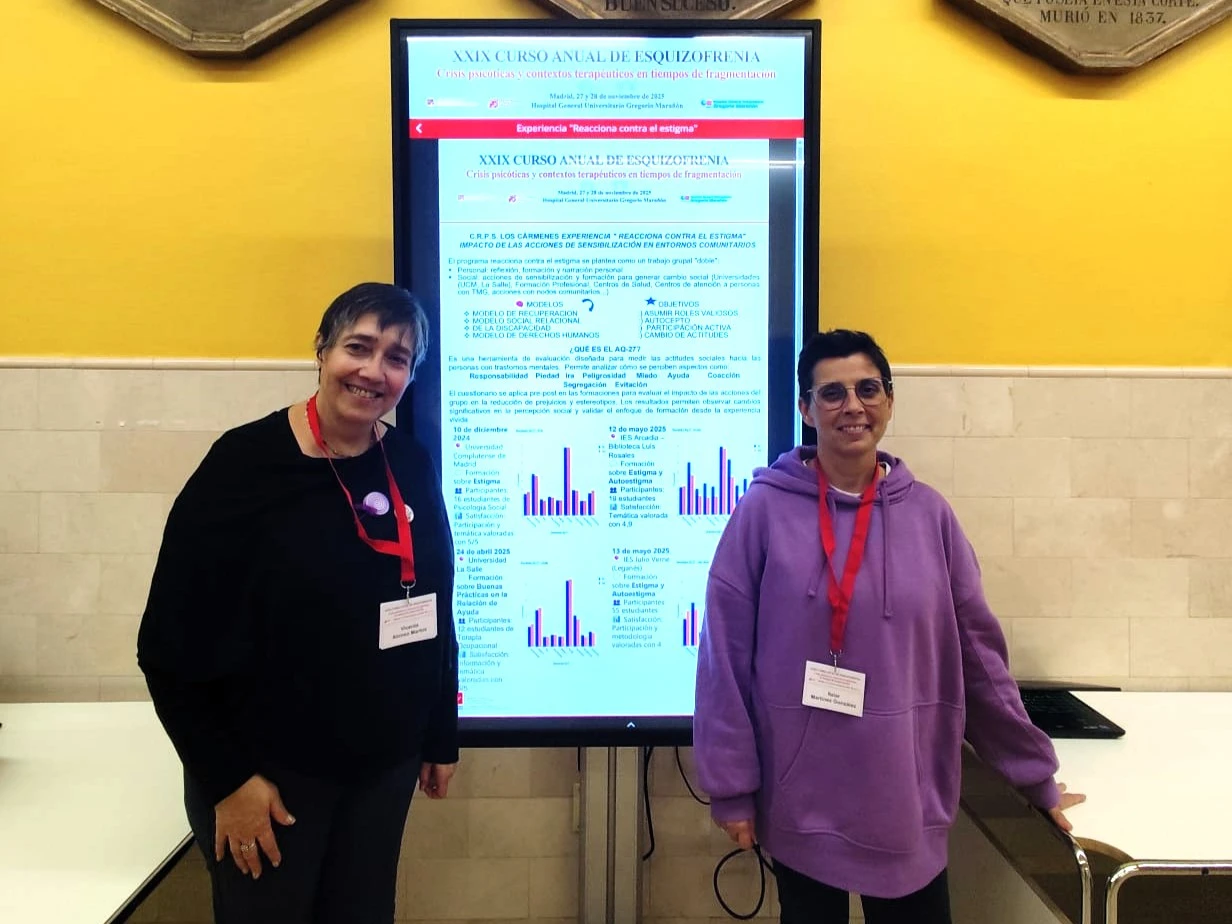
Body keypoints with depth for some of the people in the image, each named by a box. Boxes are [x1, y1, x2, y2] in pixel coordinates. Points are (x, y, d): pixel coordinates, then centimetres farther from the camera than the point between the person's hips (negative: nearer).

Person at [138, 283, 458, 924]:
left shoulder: (412, 468, -2)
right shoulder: (245, 464, -16)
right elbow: (173, 644, -13)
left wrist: (442, 736, 10)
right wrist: (226, 777, -13)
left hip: (385, 765, 5)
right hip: (267, 770, -4)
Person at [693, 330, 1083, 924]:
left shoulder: (929, 513, 0)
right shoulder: (766, 509, -8)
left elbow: (978, 653, 6)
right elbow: (726, 654, -7)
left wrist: (1036, 775, 10)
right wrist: (731, 785, -8)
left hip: (907, 796, 2)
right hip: (800, 799, -2)